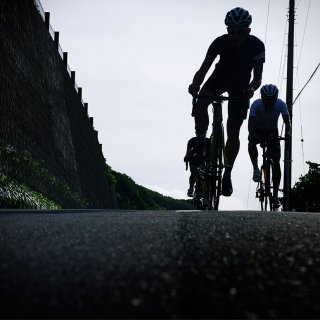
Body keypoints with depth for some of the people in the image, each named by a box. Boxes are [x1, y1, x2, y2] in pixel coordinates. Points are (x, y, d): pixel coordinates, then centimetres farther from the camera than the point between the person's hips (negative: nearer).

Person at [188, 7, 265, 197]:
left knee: (233, 131, -4)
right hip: (220, 76, 1)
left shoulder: (256, 45, -24)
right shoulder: (220, 42, -24)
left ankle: (227, 174, 9)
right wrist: (195, 84, -45)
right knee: (200, 102, -33)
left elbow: (258, 77, -23)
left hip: (241, 84, 0)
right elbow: (204, 68, -24)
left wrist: (251, 89, -45)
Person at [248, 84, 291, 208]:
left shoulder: (281, 104, -23)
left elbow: (287, 120, -28)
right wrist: (251, 134, -50)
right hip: (258, 130, -1)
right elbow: (251, 123, -32)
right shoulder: (256, 104, -26)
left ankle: (276, 194, -1)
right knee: (251, 142, -37)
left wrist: (288, 132, -47)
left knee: (276, 161, -7)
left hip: (272, 131, 1)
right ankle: (256, 168, -18)